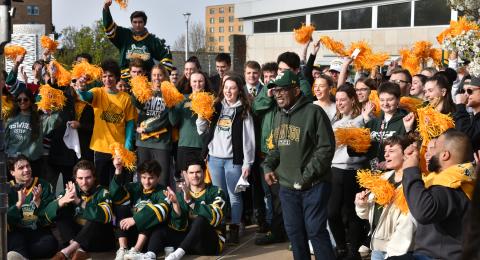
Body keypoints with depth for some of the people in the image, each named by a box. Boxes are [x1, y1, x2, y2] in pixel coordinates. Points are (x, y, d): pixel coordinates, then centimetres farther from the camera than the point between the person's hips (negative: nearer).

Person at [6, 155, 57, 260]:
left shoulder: (44, 186, 4)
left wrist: (38, 201, -17)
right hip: (17, 232, 0)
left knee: (51, 243, -33)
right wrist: (19, 203, -21)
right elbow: (6, 219, -6)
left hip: (39, 232, 1)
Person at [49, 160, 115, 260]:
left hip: (101, 239, -4)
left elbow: (105, 216, -35)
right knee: (59, 212, -13)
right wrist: (62, 201, -35)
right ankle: (79, 250, -31)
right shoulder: (71, 190, -2)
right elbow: (49, 213, -14)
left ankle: (65, 252, -35)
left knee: (96, 218, -31)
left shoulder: (102, 193, -13)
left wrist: (79, 201, -43)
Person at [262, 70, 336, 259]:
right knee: (294, 232, 13)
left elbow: (326, 148, -15)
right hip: (287, 186, 7)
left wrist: (307, 176, -18)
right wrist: (268, 167, 5)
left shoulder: (313, 112, -12)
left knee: (315, 231, -5)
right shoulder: (279, 116, 13)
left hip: (313, 185, -7)